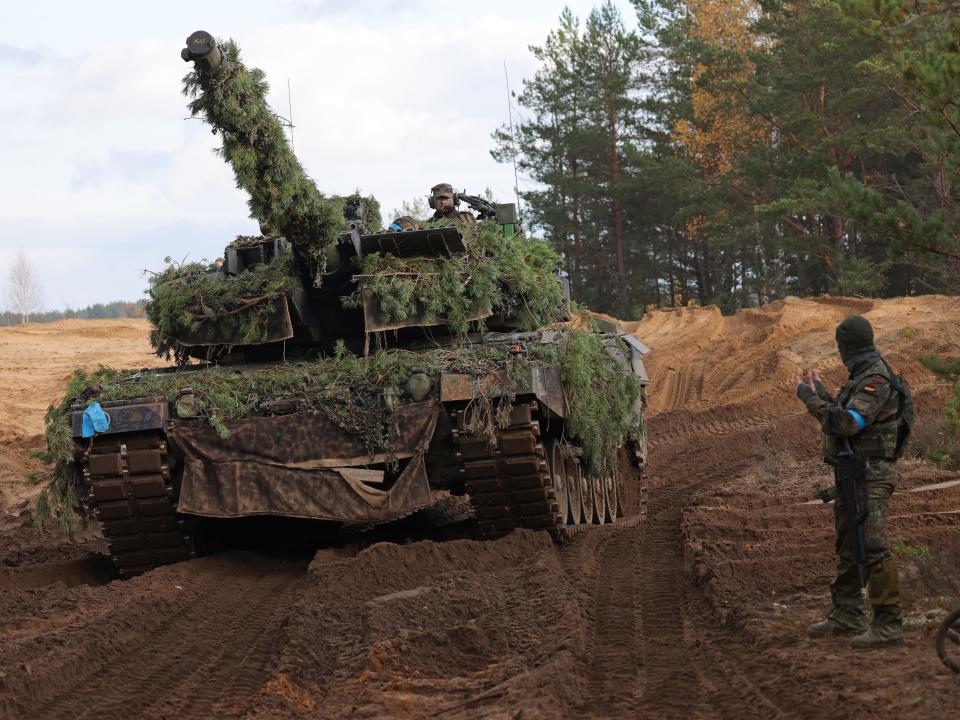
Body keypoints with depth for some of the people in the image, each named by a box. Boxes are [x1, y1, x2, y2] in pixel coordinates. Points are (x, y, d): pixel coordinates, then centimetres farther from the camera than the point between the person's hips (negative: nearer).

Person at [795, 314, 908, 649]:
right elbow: (845, 419, 25)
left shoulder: (876, 380, -17)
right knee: (847, 548, 17)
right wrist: (820, 391, 29)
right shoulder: (862, 378, 14)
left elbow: (847, 423, -27)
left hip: (871, 476, -11)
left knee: (873, 548, -15)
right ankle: (847, 615, 28)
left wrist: (810, 398, -17)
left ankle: (889, 624, -14)